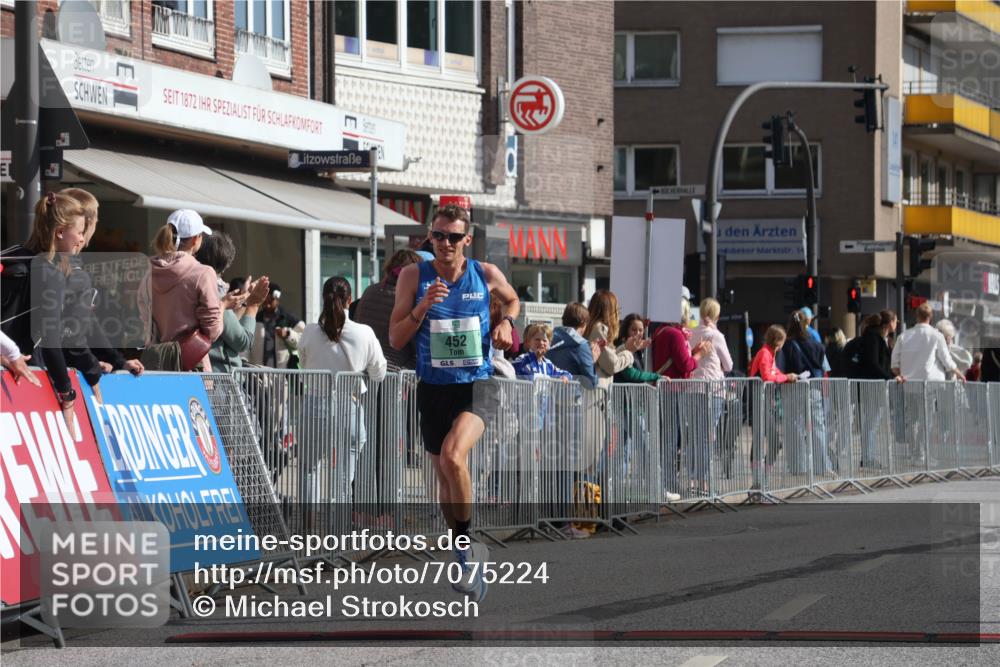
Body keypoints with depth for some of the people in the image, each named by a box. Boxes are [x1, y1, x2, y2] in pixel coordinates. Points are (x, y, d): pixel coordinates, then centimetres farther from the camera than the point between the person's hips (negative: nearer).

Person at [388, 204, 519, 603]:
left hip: (477, 385, -2)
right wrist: (423, 305, -19)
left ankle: (465, 543, -10)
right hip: (434, 387, 2)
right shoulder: (414, 277, -3)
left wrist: (506, 322, 2)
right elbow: (395, 339, -4)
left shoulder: (486, 275, -1)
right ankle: (467, 554, 31)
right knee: (444, 476, 11)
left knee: (453, 456, -27)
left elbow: (512, 300, 23)